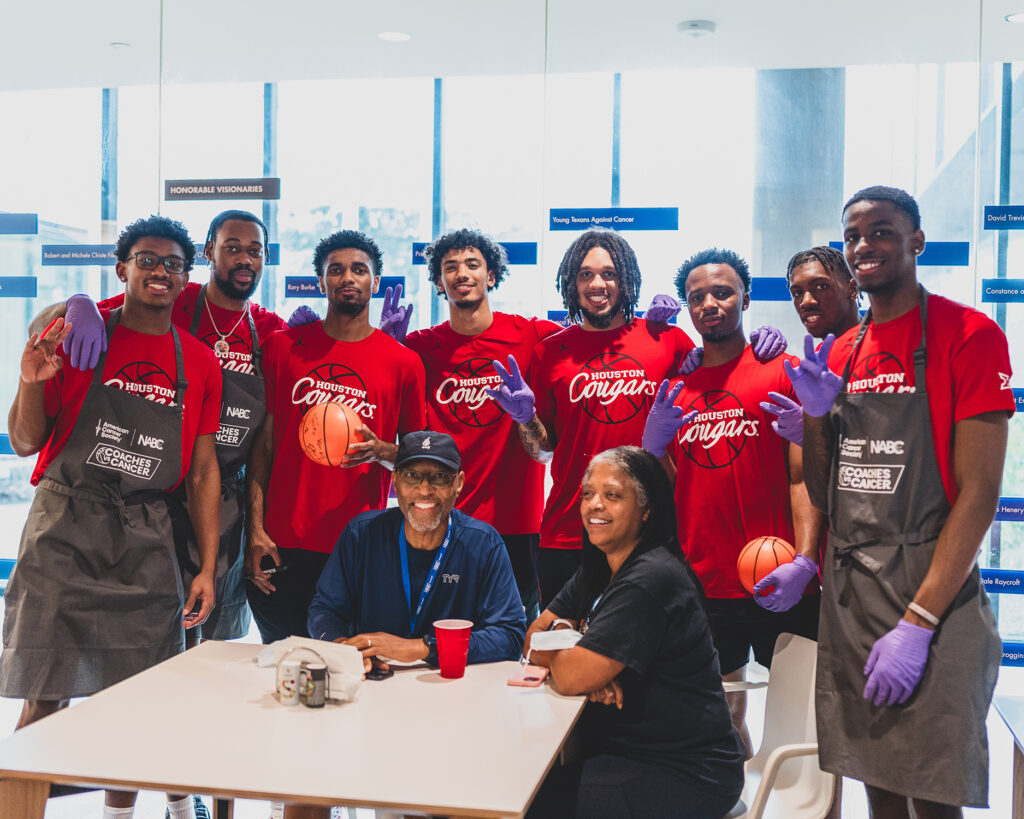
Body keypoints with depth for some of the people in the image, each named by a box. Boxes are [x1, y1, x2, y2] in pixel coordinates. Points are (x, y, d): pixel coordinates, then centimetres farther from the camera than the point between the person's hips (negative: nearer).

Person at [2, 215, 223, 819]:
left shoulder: (200, 364, 8)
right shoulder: (76, 335, 2)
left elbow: (203, 470, 9)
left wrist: (208, 567, 4)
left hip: (145, 542, 2)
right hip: (63, 529, -2)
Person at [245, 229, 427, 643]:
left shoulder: (403, 362, 2)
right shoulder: (282, 346, 6)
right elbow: (262, 442, 6)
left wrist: (380, 450, -13)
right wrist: (255, 530, 0)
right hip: (284, 545, 1)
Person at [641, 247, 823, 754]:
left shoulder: (782, 373, -2)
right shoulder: (675, 387, 10)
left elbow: (805, 475, -8)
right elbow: (666, 491, 13)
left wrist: (804, 562, -19)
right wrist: (652, 446, -7)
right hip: (700, 586, 4)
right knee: (720, 715, 15)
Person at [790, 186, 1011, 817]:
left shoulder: (968, 334, -7)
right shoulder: (840, 354, 11)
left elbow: (979, 492, -14)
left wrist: (916, 624, -19)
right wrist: (815, 413, -3)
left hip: (929, 591, -5)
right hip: (845, 595, 6)